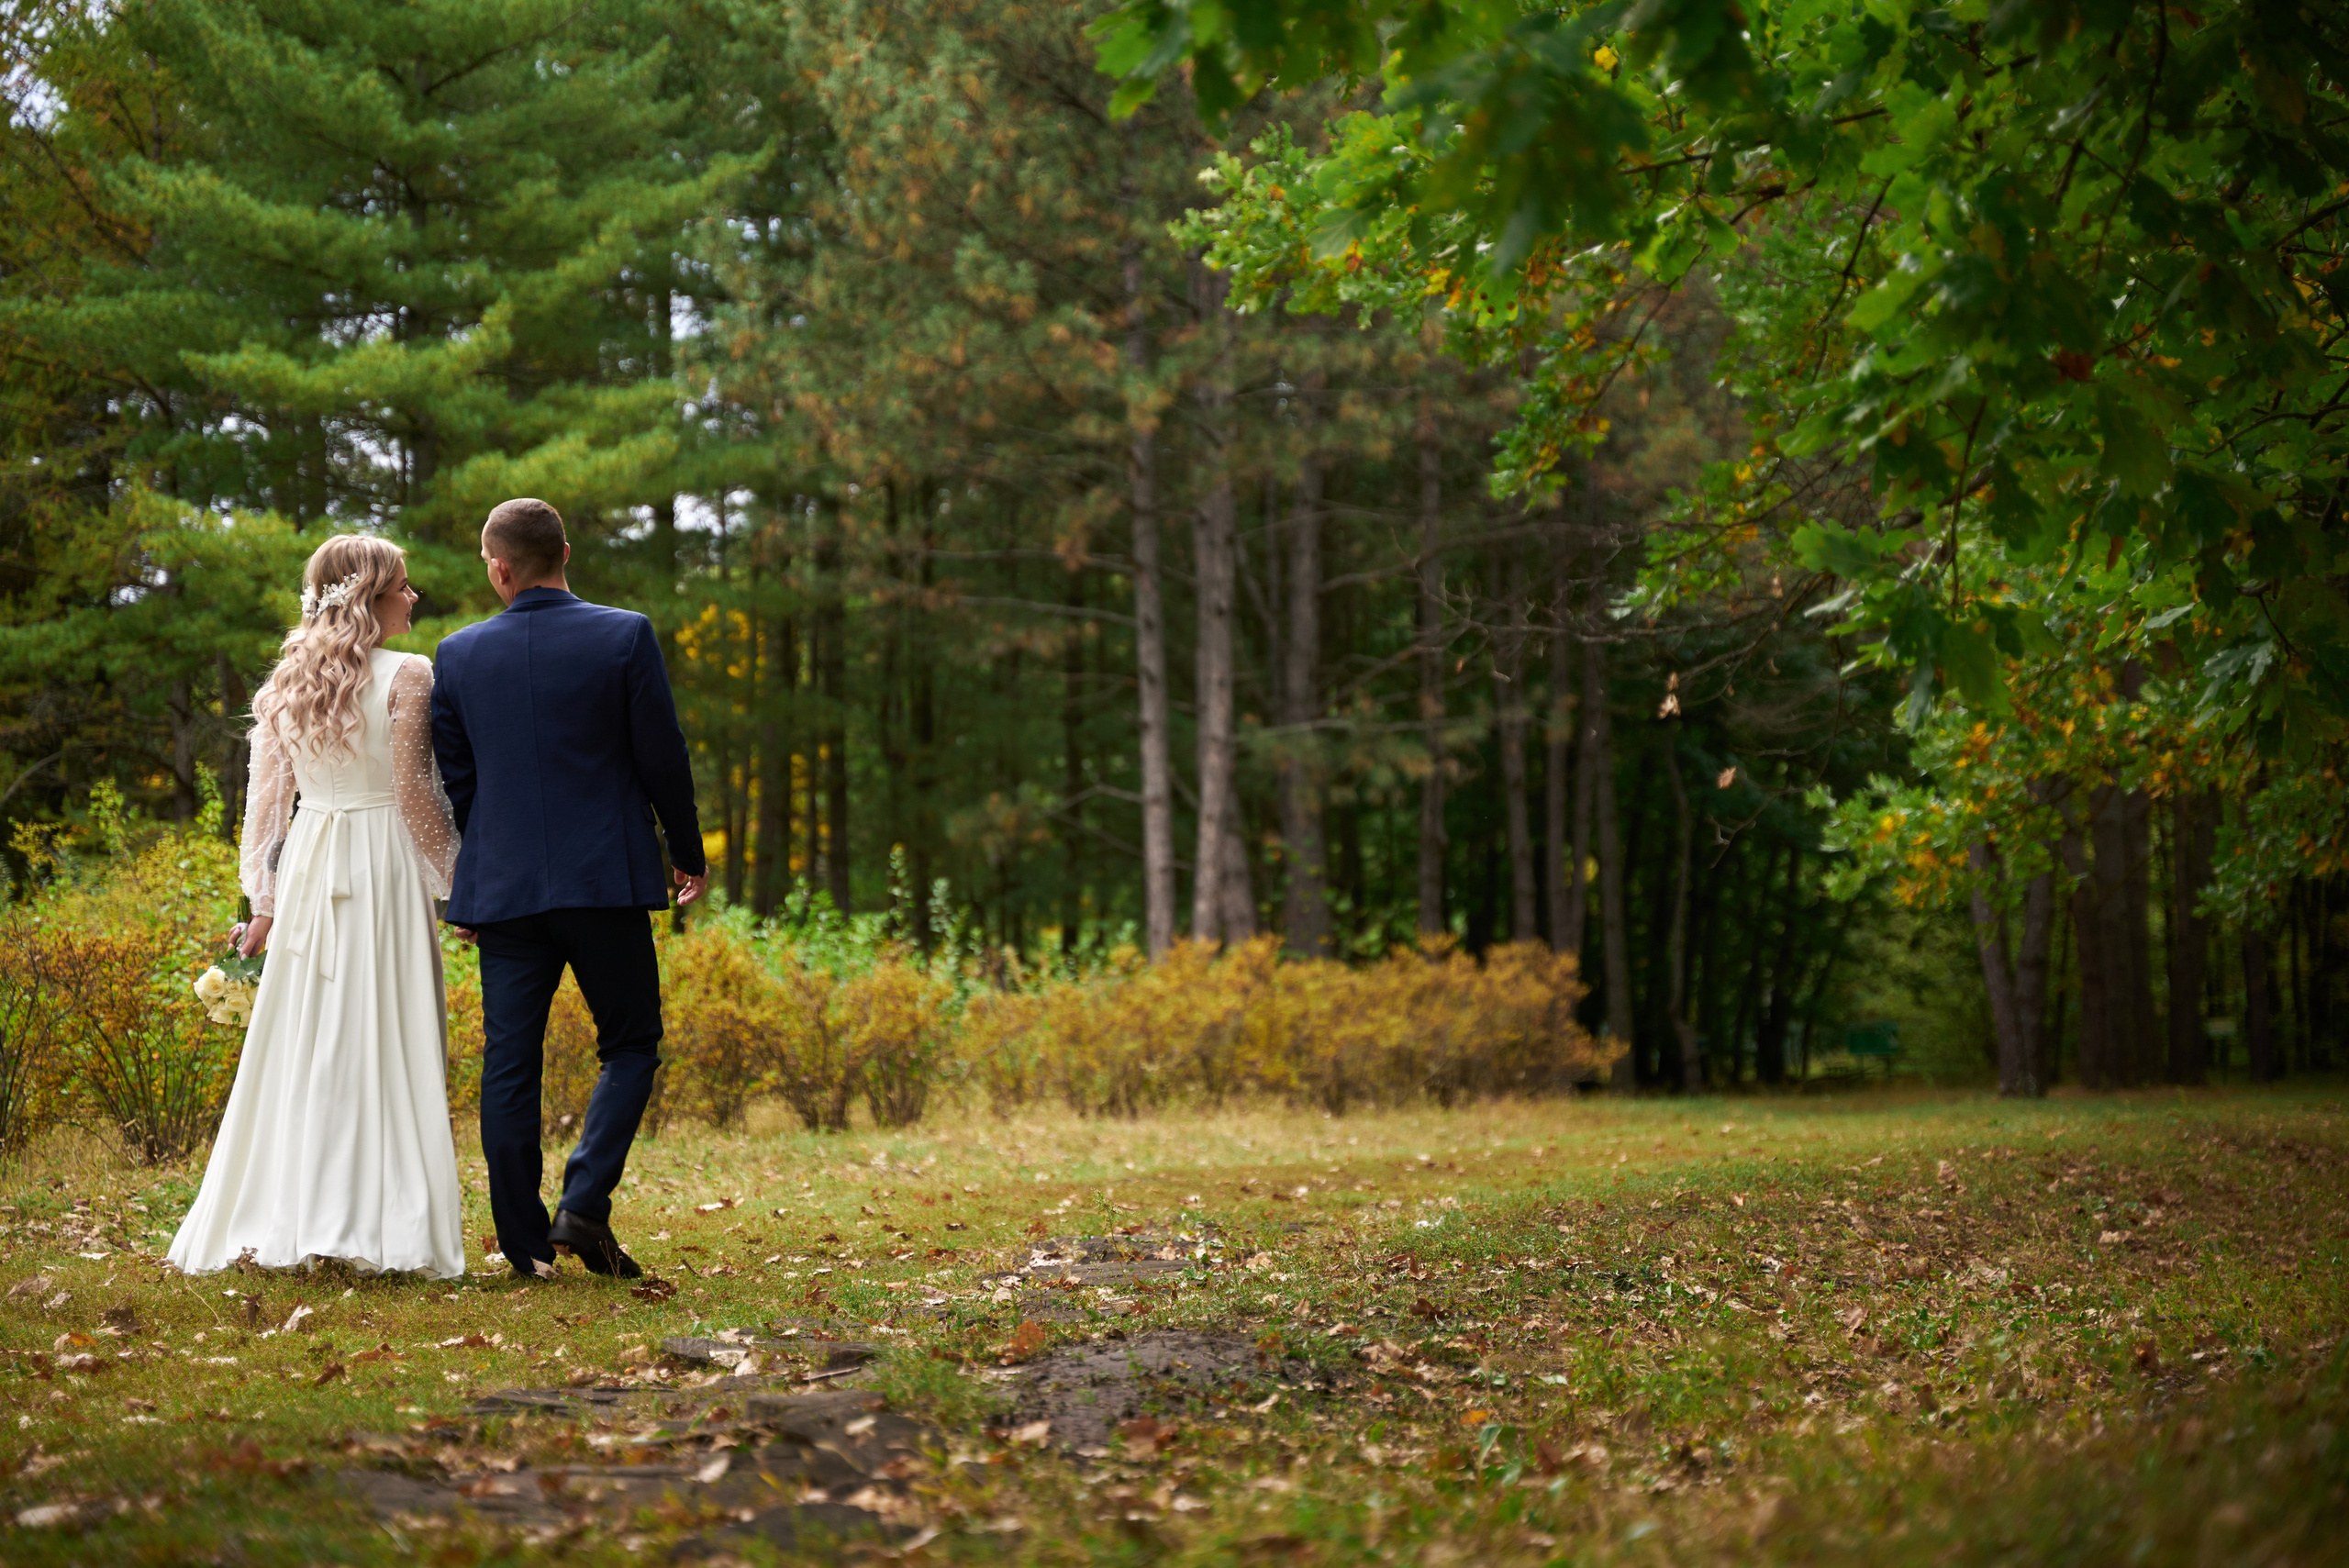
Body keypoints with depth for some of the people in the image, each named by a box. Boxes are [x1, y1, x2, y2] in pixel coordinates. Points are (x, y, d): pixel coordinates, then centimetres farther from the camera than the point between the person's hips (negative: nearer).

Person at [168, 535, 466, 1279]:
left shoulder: (288, 680, 8)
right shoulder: (407, 676, -8)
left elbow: (268, 796, 9)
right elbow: (414, 792, -11)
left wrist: (264, 897, 14)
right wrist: (459, 880, -2)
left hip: (306, 867, 5)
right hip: (382, 864, -5)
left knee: (301, 1043, 10)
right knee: (384, 1041, -1)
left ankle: (282, 1223, 12)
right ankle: (378, 1225, -1)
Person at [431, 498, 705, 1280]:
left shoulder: (460, 653, 2)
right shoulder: (625, 636, -5)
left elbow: (452, 780, 9)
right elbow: (661, 756, -2)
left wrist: (458, 889, 20)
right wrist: (688, 853, 12)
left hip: (502, 885, 2)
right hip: (606, 878, -2)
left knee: (509, 1066, 7)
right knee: (630, 1046, 9)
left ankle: (526, 1244, 8)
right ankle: (584, 1203, -7)